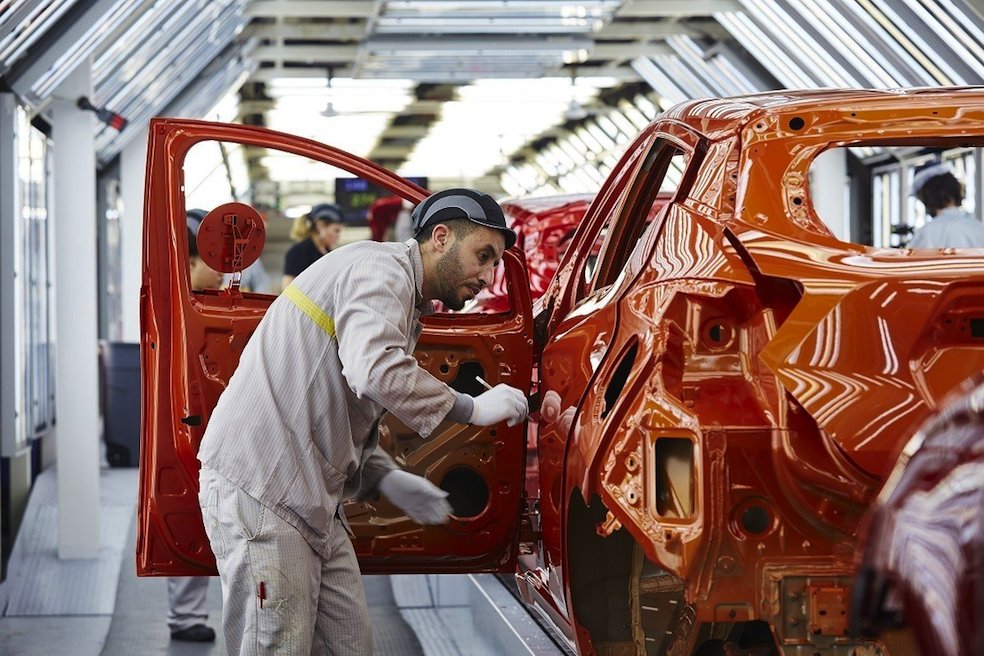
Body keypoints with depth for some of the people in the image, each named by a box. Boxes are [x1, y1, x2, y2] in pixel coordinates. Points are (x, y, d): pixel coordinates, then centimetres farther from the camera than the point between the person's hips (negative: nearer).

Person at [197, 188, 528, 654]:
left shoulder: (406, 303, 22)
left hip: (312, 501, 10)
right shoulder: (381, 269, -11)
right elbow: (374, 371, -30)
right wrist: (471, 409, -19)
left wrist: (386, 478, 8)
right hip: (259, 490, -10)